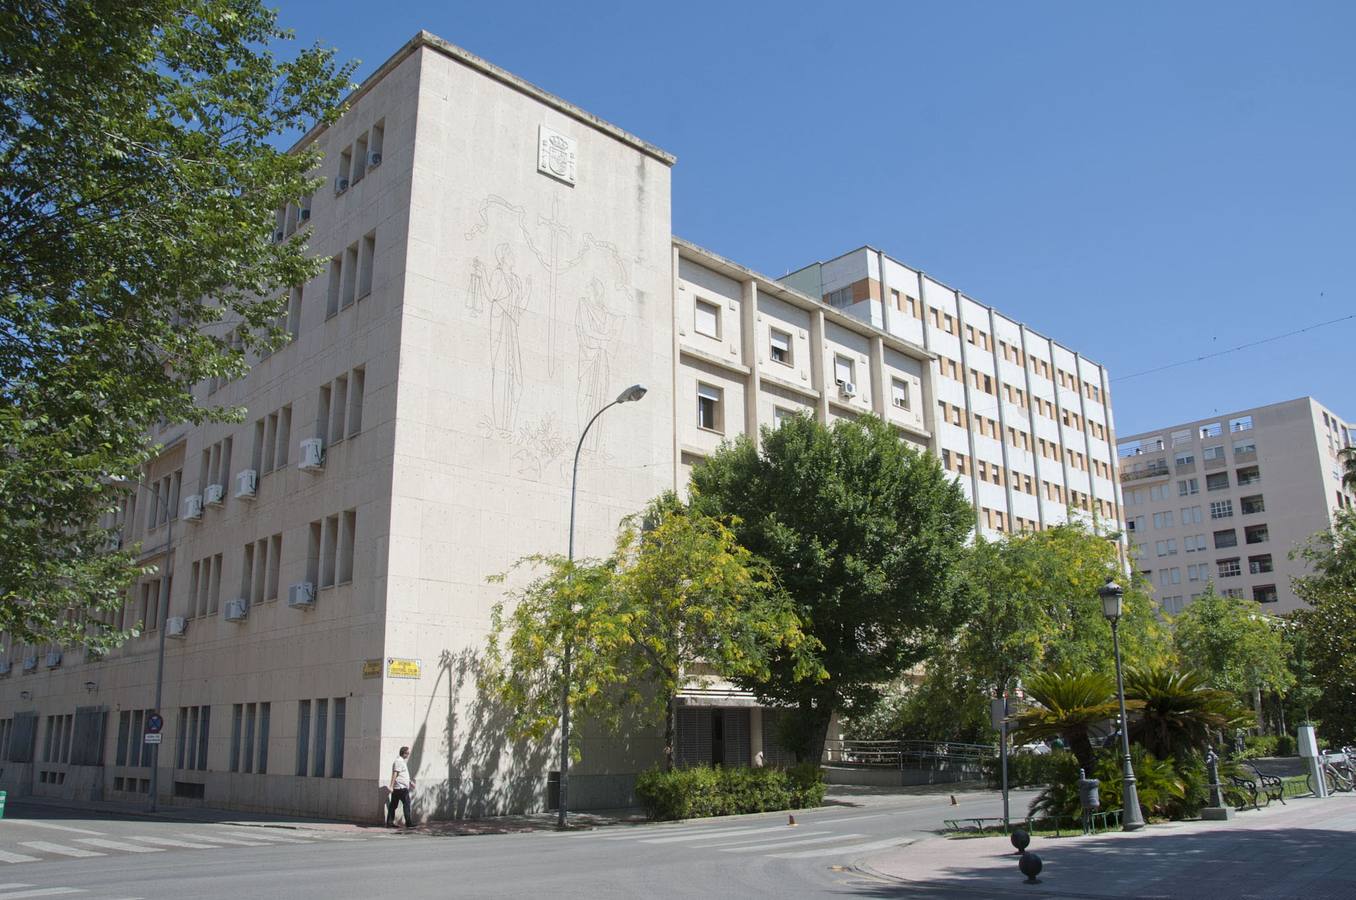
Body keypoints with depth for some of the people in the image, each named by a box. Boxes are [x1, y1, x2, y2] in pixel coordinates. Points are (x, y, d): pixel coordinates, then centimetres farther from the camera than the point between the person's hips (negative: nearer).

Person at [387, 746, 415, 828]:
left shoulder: (402, 761, 19)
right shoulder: (399, 761, -13)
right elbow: (395, 774, -21)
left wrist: (410, 782, 38)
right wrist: (391, 786, -27)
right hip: (401, 787, -10)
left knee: (393, 805, 8)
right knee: (406, 804, -4)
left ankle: (389, 823, 9)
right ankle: (408, 823, -1)